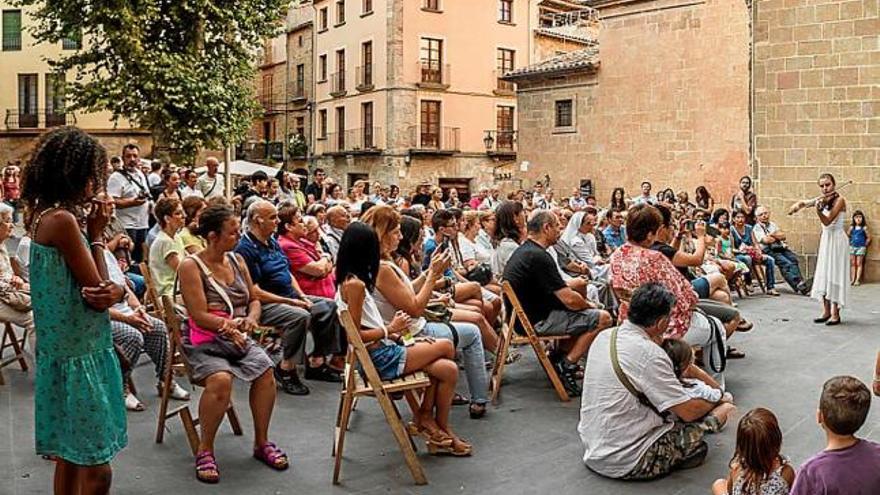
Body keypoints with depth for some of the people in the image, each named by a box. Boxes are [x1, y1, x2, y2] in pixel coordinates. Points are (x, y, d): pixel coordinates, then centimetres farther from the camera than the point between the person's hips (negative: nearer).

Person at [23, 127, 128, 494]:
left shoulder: (46, 215, 10)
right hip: (79, 357, -9)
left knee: (70, 458, 20)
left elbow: (103, 288, 8)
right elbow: (97, 288, -14)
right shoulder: (62, 219, -18)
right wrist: (96, 234, -8)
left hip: (71, 350, 9)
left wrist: (115, 291, -15)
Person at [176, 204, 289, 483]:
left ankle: (261, 442, -4)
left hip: (238, 338, 5)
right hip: (203, 342, -5)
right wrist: (232, 324, -24)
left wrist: (251, 319, -6)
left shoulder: (237, 261, 9)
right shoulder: (191, 266, -9)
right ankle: (204, 449, -13)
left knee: (265, 370, -22)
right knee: (221, 379, -34)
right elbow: (200, 316, -15)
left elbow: (254, 299, 16)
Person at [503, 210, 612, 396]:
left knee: (583, 312, 23)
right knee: (602, 318, -8)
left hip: (523, 316, 10)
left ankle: (559, 358, 16)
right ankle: (566, 367, -3)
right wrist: (588, 304, 0)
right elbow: (570, 300, -21)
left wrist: (584, 304, 9)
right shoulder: (539, 257, -21)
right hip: (536, 321, -10)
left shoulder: (522, 251, 11)